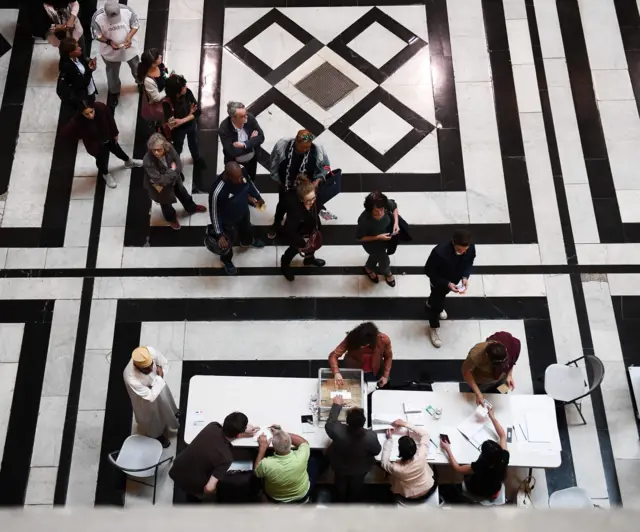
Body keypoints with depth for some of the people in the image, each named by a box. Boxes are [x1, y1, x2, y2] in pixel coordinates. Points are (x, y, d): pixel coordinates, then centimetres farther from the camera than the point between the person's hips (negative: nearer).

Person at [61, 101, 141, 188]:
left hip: (108, 138, 3)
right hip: (96, 145, -3)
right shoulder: (78, 121, -38)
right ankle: (106, 174, 55)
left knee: (117, 150, 29)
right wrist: (81, 136, -18)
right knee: (102, 159, 19)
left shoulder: (101, 108, -33)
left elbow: (110, 119, -13)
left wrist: (115, 133, 0)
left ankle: (129, 162, 63)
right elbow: (64, 132, -26)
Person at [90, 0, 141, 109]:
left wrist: (129, 37, -25)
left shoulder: (127, 10, -26)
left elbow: (135, 25, -10)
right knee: (112, 73, 22)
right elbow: (97, 35, -15)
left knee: (137, 68, 26)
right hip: (111, 51, -1)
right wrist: (109, 42, -29)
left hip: (129, 47, 1)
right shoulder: (97, 17, -29)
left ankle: (142, 83, 59)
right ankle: (114, 93, 50)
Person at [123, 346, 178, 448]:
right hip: (146, 398, -4)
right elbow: (150, 396, -34)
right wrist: (159, 379, -29)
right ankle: (157, 434, 59)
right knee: (152, 417, 28)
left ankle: (171, 413, 71)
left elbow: (164, 363, -11)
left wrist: (159, 378, -24)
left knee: (165, 403, 36)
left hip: (160, 386, 4)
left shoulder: (151, 351, -35)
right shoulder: (131, 378, -47)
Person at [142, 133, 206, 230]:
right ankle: (171, 218, 59)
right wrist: (172, 171, -30)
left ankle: (191, 208, 64)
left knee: (182, 193, 32)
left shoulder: (169, 148, -31)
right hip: (158, 185, -4)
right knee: (166, 203, 25)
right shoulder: (148, 161, -42)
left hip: (174, 179, 4)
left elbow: (179, 165, -21)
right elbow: (160, 180, -40)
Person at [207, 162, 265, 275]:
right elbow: (214, 213, -27)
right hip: (228, 221, -5)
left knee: (246, 228, 37)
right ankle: (226, 260, 59)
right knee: (228, 243, 25)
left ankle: (247, 242, 73)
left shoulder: (242, 172, -28)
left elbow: (249, 182, -2)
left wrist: (258, 197, 11)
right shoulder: (217, 192, -44)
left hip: (244, 212, 5)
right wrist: (219, 235, -22)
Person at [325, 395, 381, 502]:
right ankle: (355, 501, 60)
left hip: (339, 466, 1)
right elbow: (376, 452, -18)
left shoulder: (337, 431, -41)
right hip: (360, 469, 0)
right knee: (357, 485, 34)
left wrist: (337, 405, -5)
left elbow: (329, 424, -16)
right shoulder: (371, 437, -40)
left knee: (341, 484, 34)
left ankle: (341, 500, 60)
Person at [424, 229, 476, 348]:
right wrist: (447, 284, -32)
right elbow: (428, 271, -28)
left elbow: (469, 262, -6)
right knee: (437, 305, 18)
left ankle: (431, 303, 69)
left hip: (455, 280, 5)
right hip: (439, 282, -5)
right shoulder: (439, 252, -43)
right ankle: (434, 328, 48)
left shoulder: (471, 248, -29)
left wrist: (465, 277, -23)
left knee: (441, 296, 35)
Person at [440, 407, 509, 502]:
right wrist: (492, 417, -9)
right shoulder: (504, 458, -36)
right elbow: (502, 435, -17)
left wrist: (448, 449, -15)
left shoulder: (478, 467, -43)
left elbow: (457, 468, -22)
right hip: (494, 494, 3)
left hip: (476, 494, -3)